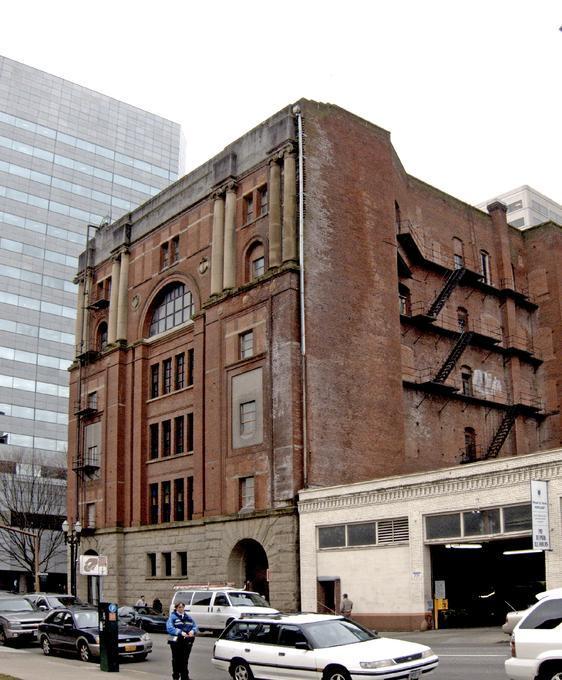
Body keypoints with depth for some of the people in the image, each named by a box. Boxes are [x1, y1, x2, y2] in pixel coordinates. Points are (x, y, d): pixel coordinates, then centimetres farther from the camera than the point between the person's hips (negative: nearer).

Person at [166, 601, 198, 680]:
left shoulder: (188, 617, 15)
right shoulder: (172, 617, -1)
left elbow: (195, 626, 12)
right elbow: (169, 628, -15)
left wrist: (193, 631, -12)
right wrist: (180, 632, -26)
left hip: (187, 642, 4)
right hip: (176, 641, -4)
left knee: (185, 660, 8)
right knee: (176, 659, 6)